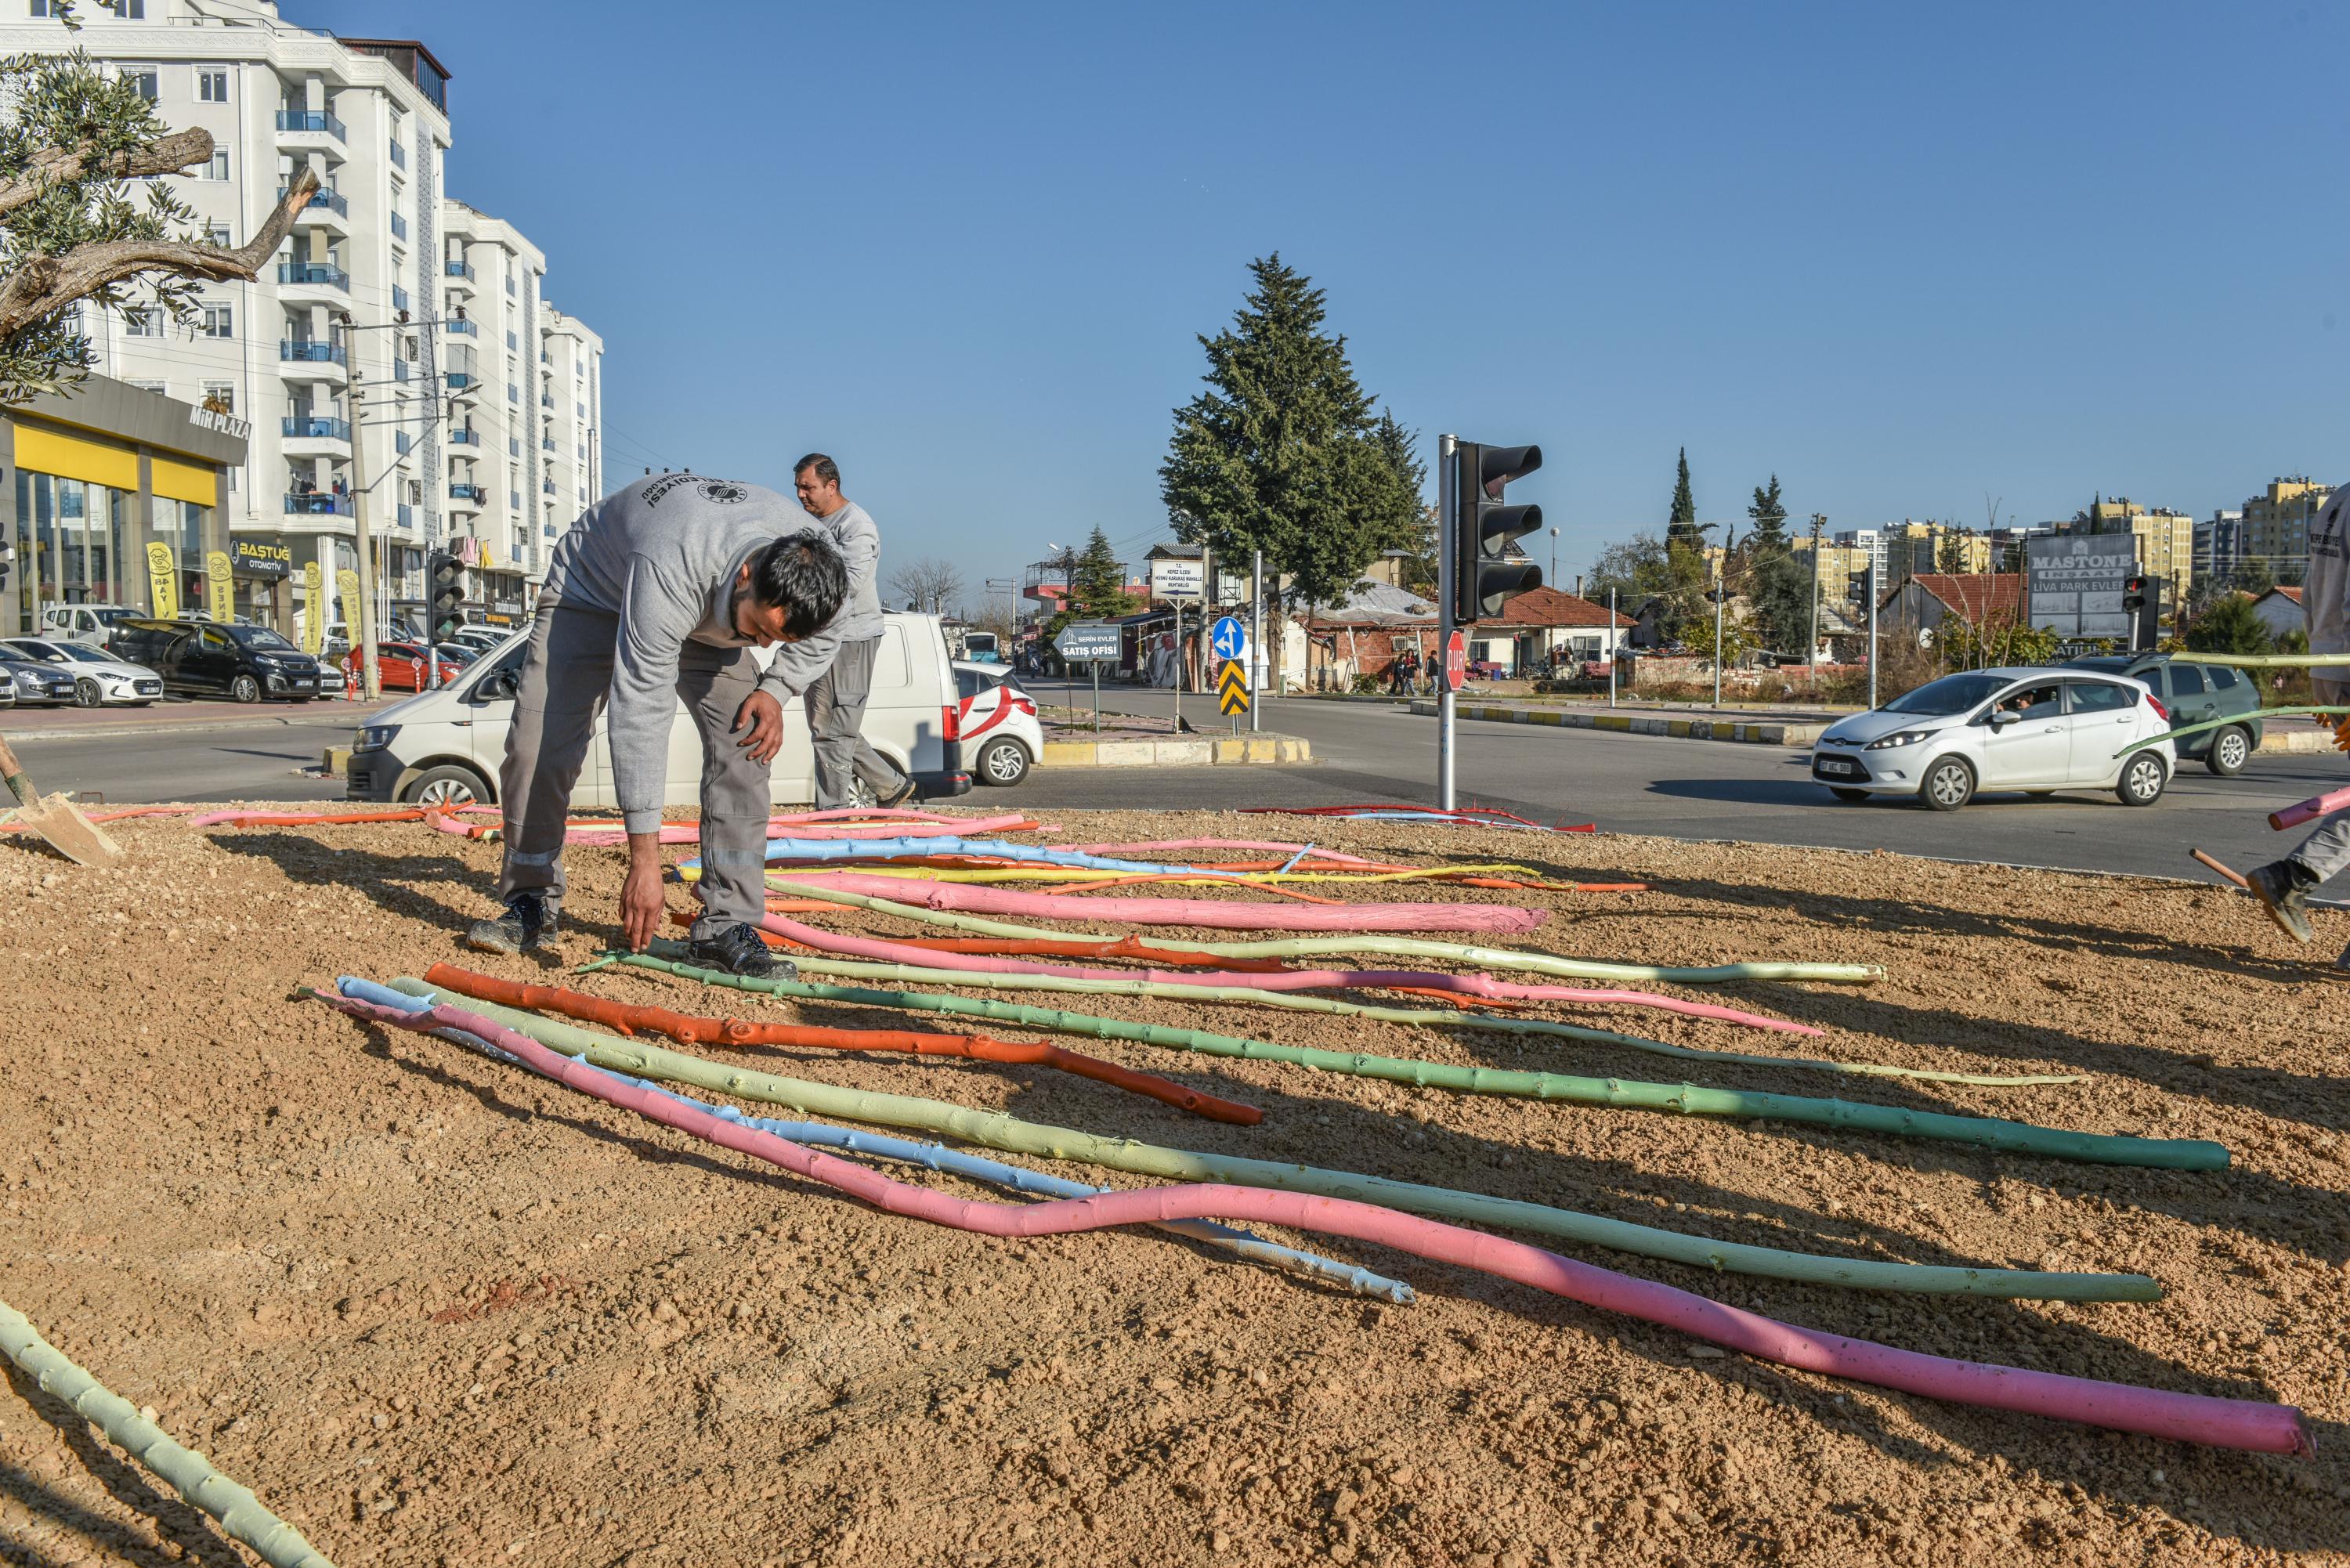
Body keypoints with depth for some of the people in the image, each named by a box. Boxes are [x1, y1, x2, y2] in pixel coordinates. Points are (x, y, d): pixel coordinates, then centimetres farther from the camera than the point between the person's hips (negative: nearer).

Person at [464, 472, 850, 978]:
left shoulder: (809, 570, -30)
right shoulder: (670, 573, -47)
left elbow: (822, 637, -2)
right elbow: (638, 715, -46)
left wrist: (776, 690, -22)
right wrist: (644, 860, -47)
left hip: (706, 615, 4)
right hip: (593, 589, -4)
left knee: (742, 745, -15)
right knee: (536, 745, -14)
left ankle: (726, 926, -11)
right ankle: (532, 903, 8)